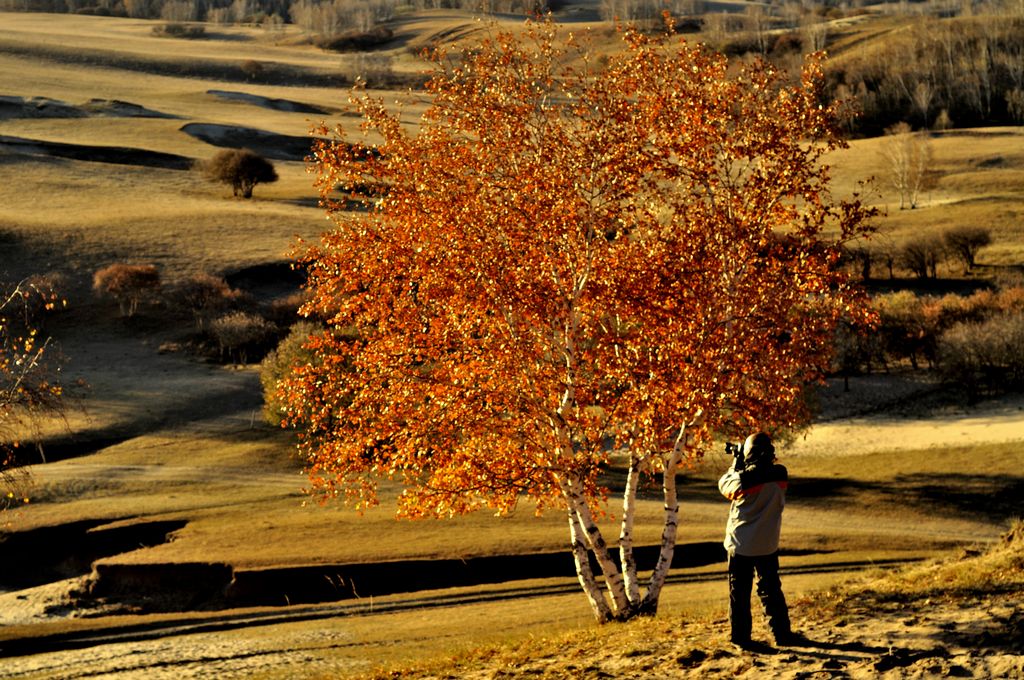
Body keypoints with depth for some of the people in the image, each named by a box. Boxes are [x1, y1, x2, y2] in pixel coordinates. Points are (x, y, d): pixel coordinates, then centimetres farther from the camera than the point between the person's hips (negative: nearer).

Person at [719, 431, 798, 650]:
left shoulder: (744, 478, -20)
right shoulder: (780, 474, -8)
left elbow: (724, 485, 0)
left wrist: (736, 465, 8)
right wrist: (741, 468, 9)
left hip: (741, 545, -3)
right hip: (768, 544, 3)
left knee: (739, 593, 6)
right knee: (771, 590, 17)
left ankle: (741, 637, 8)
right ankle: (782, 633, 20)